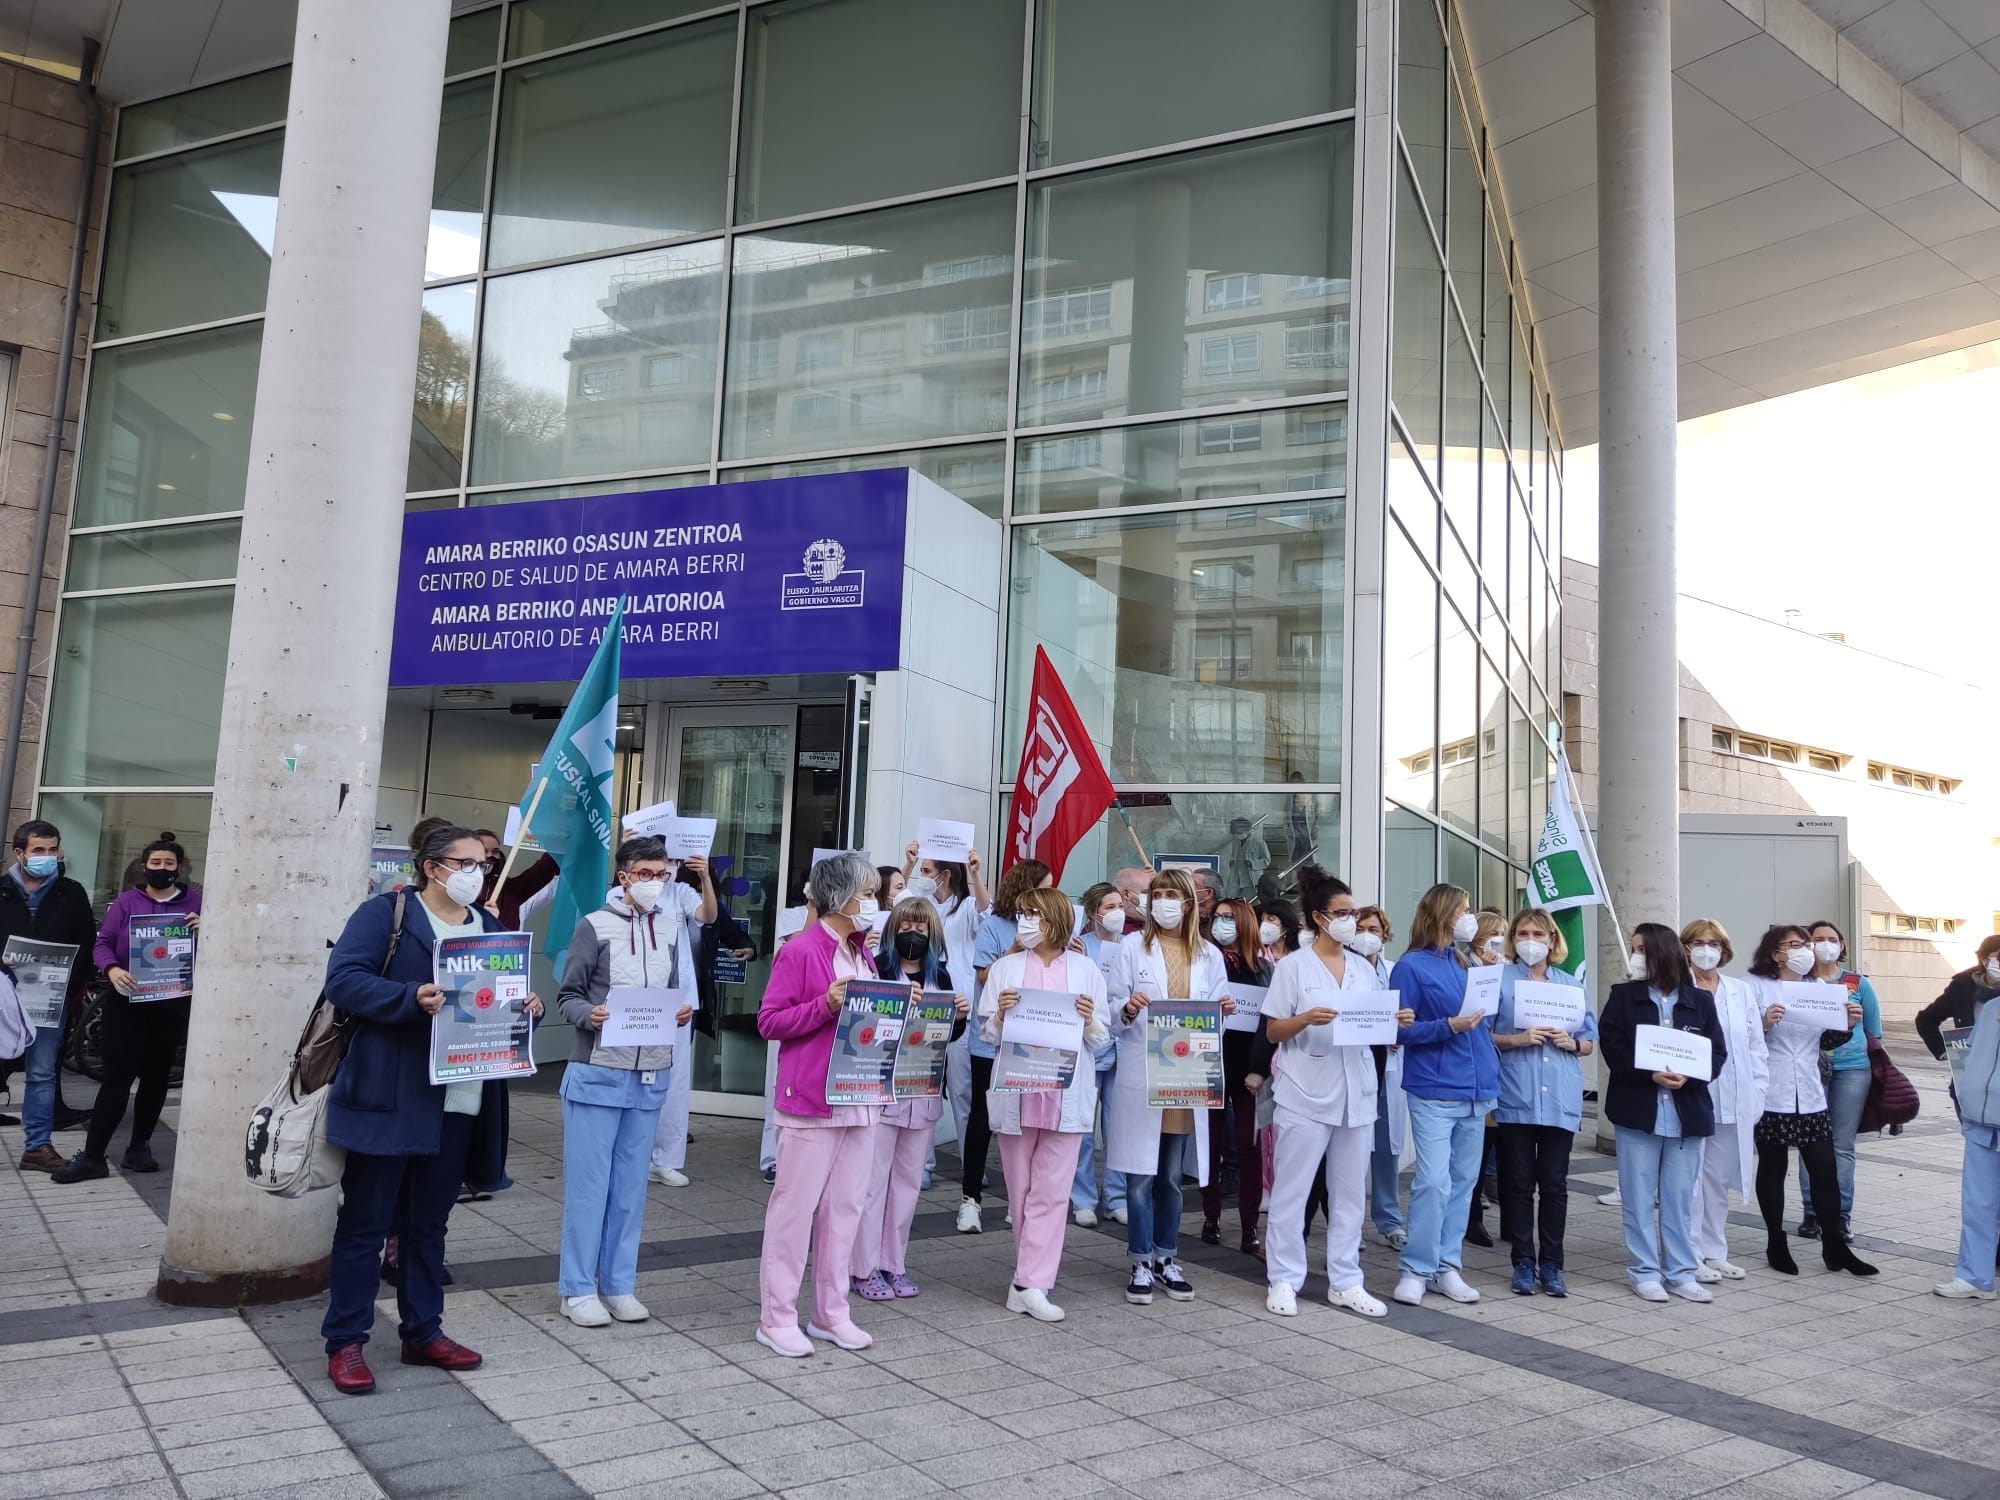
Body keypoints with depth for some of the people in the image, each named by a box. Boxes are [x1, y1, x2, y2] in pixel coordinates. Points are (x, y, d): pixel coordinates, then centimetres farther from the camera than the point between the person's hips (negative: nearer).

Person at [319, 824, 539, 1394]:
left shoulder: (490, 926, 14)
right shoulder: (384, 913, -6)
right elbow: (343, 979, -16)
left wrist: (528, 1005, -4)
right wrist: (412, 1000, -28)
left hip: (458, 1105, 6)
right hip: (388, 1101, -6)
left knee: (428, 1224, 17)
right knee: (365, 1225, 4)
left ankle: (423, 1332, 28)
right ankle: (344, 1343, 15)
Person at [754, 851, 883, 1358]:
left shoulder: (863, 954, 14)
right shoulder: (799, 952, -10)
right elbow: (769, 1021, -12)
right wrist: (825, 1005, -22)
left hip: (860, 1101, 8)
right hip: (811, 1100, -8)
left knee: (846, 1206, 12)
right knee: (795, 1206, 1)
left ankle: (830, 1313, 23)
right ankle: (776, 1317, 13)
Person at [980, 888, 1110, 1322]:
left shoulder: (1086, 969, 5)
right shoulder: (1005, 967, 8)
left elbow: (1101, 1040, 7)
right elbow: (987, 1033, 6)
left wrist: (1089, 1021, -14)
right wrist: (1000, 1014, -14)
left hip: (1066, 1095, -1)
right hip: (1015, 1092, 1)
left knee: (1052, 1191, -4)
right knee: (1020, 1189, 8)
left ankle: (1030, 1283, -1)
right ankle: (1034, 1276, 21)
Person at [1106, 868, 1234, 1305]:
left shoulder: (1208, 955, 9)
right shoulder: (1132, 946, 2)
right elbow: (1114, 1013, 0)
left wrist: (1223, 1011, -10)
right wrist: (1128, 1010, -21)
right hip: (1140, 1076, -2)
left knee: (1173, 1175, 10)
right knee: (1140, 1174, -1)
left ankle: (1166, 1258, 23)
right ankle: (1141, 1263, 11)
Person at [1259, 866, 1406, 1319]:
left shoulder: (1364, 968, 12)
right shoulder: (1293, 966, -2)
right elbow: (1272, 1031, -3)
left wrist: (1395, 1022, -6)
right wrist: (1307, 1019, -20)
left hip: (1355, 1093, 5)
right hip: (1305, 1093, -5)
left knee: (1350, 1191, 8)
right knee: (1292, 1189, 0)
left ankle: (1345, 1282, 18)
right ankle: (1283, 1280, 11)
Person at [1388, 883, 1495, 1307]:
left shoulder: (1465, 964, 14)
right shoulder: (1412, 966, -6)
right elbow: (1399, 1030, -8)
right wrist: (1448, 1026, -19)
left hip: (1476, 1091, 7)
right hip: (1435, 1092, -7)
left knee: (1463, 1183, 10)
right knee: (1434, 1182, -11)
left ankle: (1446, 1265, 19)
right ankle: (1416, 1269, 1)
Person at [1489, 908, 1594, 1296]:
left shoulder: (1572, 984, 13)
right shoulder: (1499, 979, 2)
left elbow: (1590, 1042, 15)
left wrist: (1571, 1042, -6)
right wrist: (1515, 1039, -16)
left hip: (1561, 1100, 3)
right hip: (1515, 1098, -2)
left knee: (1555, 1184, 6)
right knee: (1518, 1183, 4)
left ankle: (1551, 1264, 15)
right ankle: (1523, 1263, 14)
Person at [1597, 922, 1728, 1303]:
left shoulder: (1700, 1000, 5)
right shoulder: (1623, 996, 1)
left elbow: (1717, 1052, 1)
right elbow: (1613, 1048, -6)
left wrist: (1688, 1076, -17)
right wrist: (1651, 1075, -20)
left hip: (1687, 1111, 1)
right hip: (1638, 1110, -1)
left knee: (1680, 1196, 9)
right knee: (1639, 1195, 3)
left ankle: (1680, 1272, 19)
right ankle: (1645, 1271, 13)